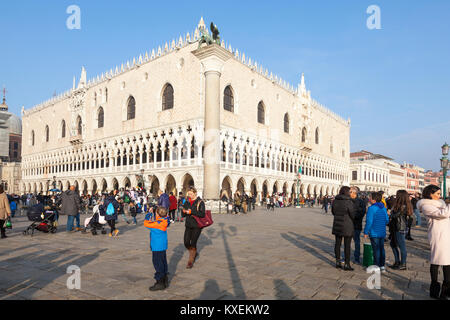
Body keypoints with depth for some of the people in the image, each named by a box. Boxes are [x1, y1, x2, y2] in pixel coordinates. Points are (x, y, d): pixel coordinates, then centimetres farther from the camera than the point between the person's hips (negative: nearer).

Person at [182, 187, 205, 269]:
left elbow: (202, 214, -18)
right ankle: (194, 253, 31)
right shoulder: (187, 202, 8)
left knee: (193, 243, -6)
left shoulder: (200, 202, -8)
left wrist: (191, 212, -22)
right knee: (186, 243, 3)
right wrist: (184, 211, -11)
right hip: (188, 225, 5)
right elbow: (183, 214, 12)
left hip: (197, 226, -5)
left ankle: (190, 261, 10)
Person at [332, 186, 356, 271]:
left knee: (337, 243, 13)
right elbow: (352, 215, -12)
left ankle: (338, 262, 21)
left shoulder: (335, 201, -1)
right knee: (347, 245, 3)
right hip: (347, 226, -5)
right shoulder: (349, 202, -18)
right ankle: (347, 264, 9)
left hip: (337, 225, 6)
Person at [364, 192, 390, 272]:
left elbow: (369, 221, -18)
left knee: (376, 250, 0)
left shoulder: (372, 208, -16)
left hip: (374, 233, -7)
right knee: (381, 249, 14)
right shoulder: (384, 208, 5)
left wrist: (366, 232, -11)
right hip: (382, 233, 7)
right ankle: (382, 266, 21)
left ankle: (377, 266, 6)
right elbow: (387, 220, 11)